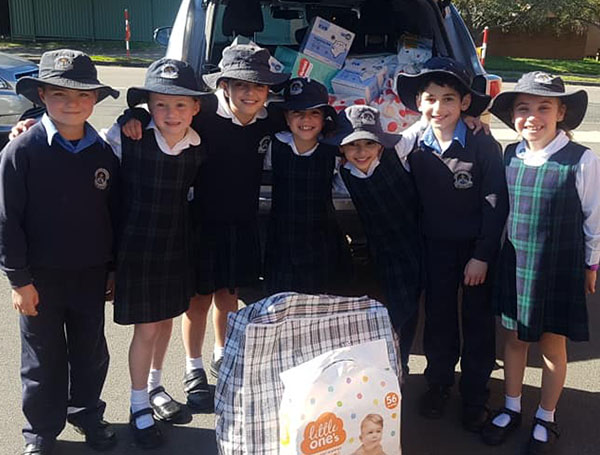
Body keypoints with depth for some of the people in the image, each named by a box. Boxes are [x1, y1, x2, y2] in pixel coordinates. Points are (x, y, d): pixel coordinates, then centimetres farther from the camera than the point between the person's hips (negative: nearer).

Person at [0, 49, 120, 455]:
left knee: (91, 352, 18)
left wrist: (113, 268, 9)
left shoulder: (103, 153, -1)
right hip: (41, 278, -3)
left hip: (91, 275, 3)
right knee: (44, 360, 12)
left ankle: (86, 411, 42)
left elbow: (114, 213, 7)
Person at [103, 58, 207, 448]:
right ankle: (139, 407, 22)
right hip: (138, 244, -4)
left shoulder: (200, 149, -6)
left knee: (167, 318, 18)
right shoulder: (126, 139, -17)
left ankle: (155, 386, 41)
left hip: (177, 243, 4)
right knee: (146, 328, 3)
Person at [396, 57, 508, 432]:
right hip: (436, 248, 3)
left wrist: (483, 256, -14)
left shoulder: (483, 147, -14)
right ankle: (439, 382, 35)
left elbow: (496, 205, -13)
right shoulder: (416, 150, -2)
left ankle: (475, 395, 26)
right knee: (438, 318, 15)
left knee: (478, 323, 10)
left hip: (477, 250, -3)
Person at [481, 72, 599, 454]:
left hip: (560, 270, -3)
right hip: (515, 265, 4)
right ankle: (511, 410, 36)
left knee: (552, 344, 11)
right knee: (514, 337, 16)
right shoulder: (510, 156, -3)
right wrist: (491, 255, 9)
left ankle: (546, 419, 33)